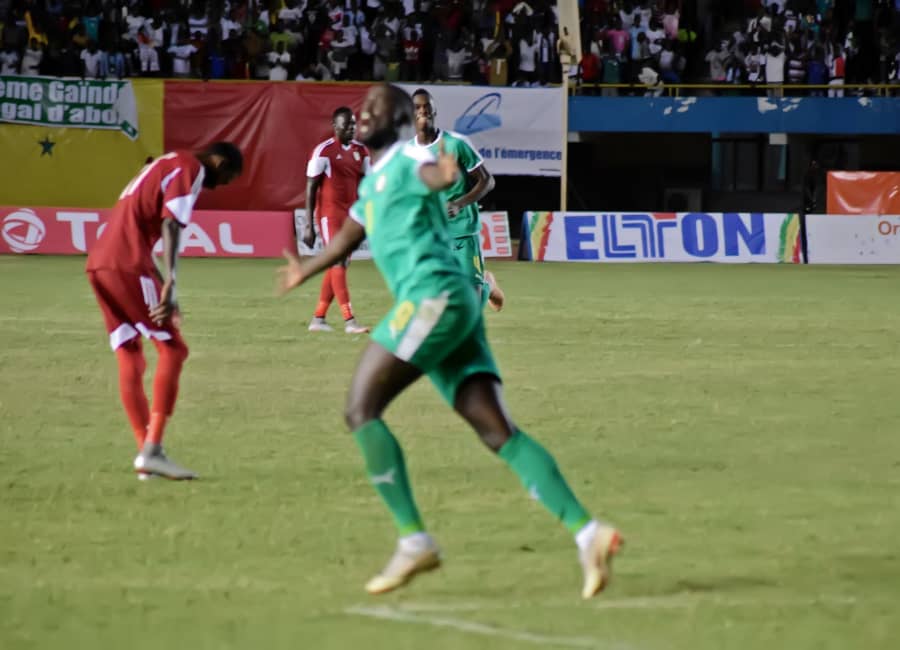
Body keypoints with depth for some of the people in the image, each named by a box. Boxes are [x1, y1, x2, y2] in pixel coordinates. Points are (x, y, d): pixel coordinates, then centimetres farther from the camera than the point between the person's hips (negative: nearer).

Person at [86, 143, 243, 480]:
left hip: (98, 262, 9)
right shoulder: (191, 168, -1)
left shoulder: (164, 165, 28)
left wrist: (163, 290, 28)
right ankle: (151, 451, -12)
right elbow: (170, 225, -15)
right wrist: (169, 284, -24)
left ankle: (146, 453, 11)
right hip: (127, 264, -9)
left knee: (130, 359, 10)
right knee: (172, 349, -6)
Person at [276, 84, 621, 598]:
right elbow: (351, 235, 48)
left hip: (435, 295, -8)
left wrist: (446, 173, -48)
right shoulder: (372, 182, 28)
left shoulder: (407, 157, 1)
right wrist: (306, 270, 64)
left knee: (362, 409, -8)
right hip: (439, 306, 8)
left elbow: (435, 174, -24)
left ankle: (414, 541, -12)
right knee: (499, 433, -3)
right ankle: (587, 532, -14)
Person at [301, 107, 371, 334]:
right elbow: (311, 189, -7)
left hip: (351, 214, 7)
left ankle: (318, 318, 17)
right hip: (329, 213, -7)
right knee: (338, 263, -10)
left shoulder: (361, 151, 9)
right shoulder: (323, 151, -8)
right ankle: (349, 321, -14)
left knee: (339, 265, 8)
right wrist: (308, 225, -11)